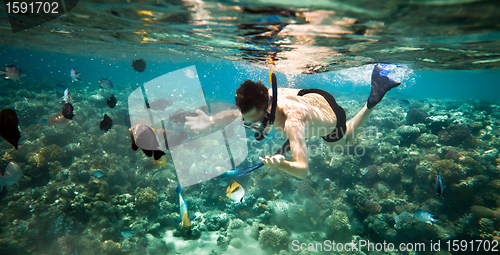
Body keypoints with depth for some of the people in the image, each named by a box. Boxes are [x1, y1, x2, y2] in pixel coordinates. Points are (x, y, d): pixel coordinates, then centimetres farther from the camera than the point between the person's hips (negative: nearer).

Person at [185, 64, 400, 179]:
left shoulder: (292, 122, -50)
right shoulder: (259, 101, -34)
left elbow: (303, 170, -51)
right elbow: (235, 112, -19)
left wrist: (281, 164, -73)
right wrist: (211, 121, -38)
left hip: (331, 119, -5)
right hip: (308, 95, 5)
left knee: (343, 141, 31)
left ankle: (372, 100, 33)